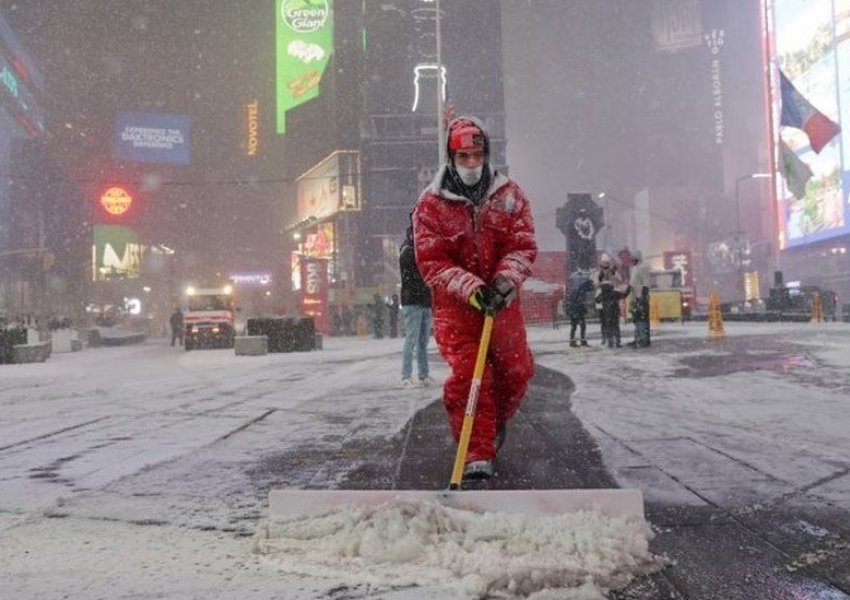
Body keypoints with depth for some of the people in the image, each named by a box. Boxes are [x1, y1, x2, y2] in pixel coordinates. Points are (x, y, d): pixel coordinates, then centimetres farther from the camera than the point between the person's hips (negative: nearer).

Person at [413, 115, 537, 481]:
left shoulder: (510, 195, 1)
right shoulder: (431, 203, -6)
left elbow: (523, 246, -4)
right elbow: (431, 262, -10)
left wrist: (504, 280, -22)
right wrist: (470, 287, -24)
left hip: (502, 300, 3)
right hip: (454, 303, -2)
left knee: (516, 371, 8)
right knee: (466, 375, -10)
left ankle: (497, 422, 39)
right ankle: (478, 454, 0)